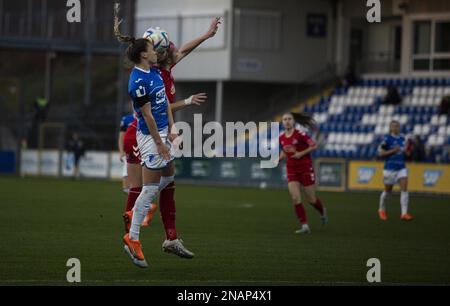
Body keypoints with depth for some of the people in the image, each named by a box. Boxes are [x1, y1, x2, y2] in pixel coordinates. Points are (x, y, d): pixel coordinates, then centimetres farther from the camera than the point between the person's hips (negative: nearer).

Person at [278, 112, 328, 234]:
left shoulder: (300, 134, -14)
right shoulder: (281, 137, 3)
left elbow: (314, 146, -13)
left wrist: (301, 153, -21)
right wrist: (280, 158, 0)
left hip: (306, 169, -4)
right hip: (292, 170, 4)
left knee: (311, 199, 5)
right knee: (295, 198, -12)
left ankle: (322, 211, 39)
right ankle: (305, 226, -6)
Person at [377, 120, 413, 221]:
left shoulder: (402, 139, 8)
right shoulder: (387, 139, -7)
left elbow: (407, 153, 14)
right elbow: (380, 153, -10)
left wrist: (408, 147, -6)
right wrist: (393, 151, -20)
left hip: (401, 168, 4)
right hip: (390, 168, -4)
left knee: (404, 189, -12)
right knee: (387, 191, 9)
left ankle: (404, 213, -15)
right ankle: (381, 210, 34)